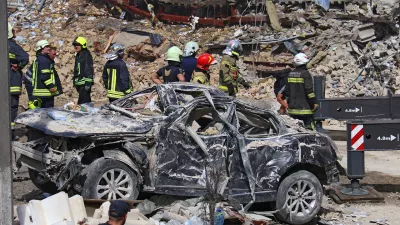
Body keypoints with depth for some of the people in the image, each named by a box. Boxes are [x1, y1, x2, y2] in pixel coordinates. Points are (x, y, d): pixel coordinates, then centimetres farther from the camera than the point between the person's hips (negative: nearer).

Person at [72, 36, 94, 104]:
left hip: (85, 83, -9)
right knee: (87, 101, 14)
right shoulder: (78, 55, 18)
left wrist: (88, 83, -19)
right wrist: (75, 80, 23)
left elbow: (89, 69, -15)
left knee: (82, 102, -17)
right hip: (79, 83, 9)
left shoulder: (87, 55, -10)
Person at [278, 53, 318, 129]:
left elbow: (287, 90, 15)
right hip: (304, 108, -7)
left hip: (293, 109, 7)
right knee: (308, 128, -6)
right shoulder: (305, 74, -10)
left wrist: (288, 102, 24)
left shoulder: (291, 74, 11)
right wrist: (314, 102, -9)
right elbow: (309, 90, -15)